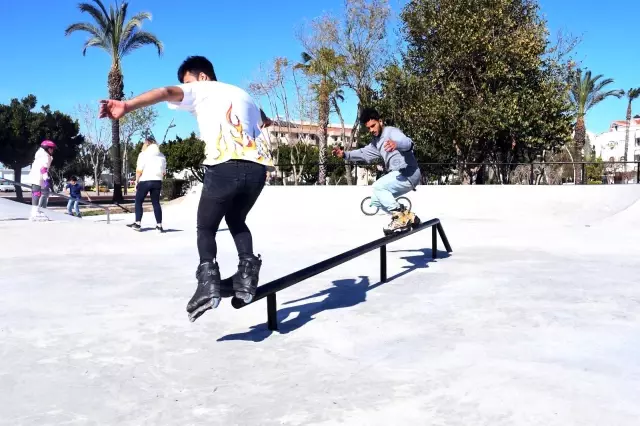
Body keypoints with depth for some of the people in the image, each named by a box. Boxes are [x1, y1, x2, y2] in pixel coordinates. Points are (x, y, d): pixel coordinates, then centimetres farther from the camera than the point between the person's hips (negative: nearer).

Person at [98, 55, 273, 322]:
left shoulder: (200, 90, 15)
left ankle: (208, 281, -7)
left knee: (206, 228, 13)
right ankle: (247, 272, 11)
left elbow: (166, 92, -4)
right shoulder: (243, 95, 34)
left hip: (225, 167, -5)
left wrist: (127, 106, -20)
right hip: (257, 167, 5)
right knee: (237, 221, 28)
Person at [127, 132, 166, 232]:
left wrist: (136, 181, 1)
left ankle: (137, 224, 4)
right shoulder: (161, 156, 10)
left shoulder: (143, 154, -6)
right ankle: (159, 226, 2)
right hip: (157, 181, 5)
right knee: (156, 203, 7)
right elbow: (164, 172, 9)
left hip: (145, 181, -4)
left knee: (138, 202, 8)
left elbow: (139, 170, -10)